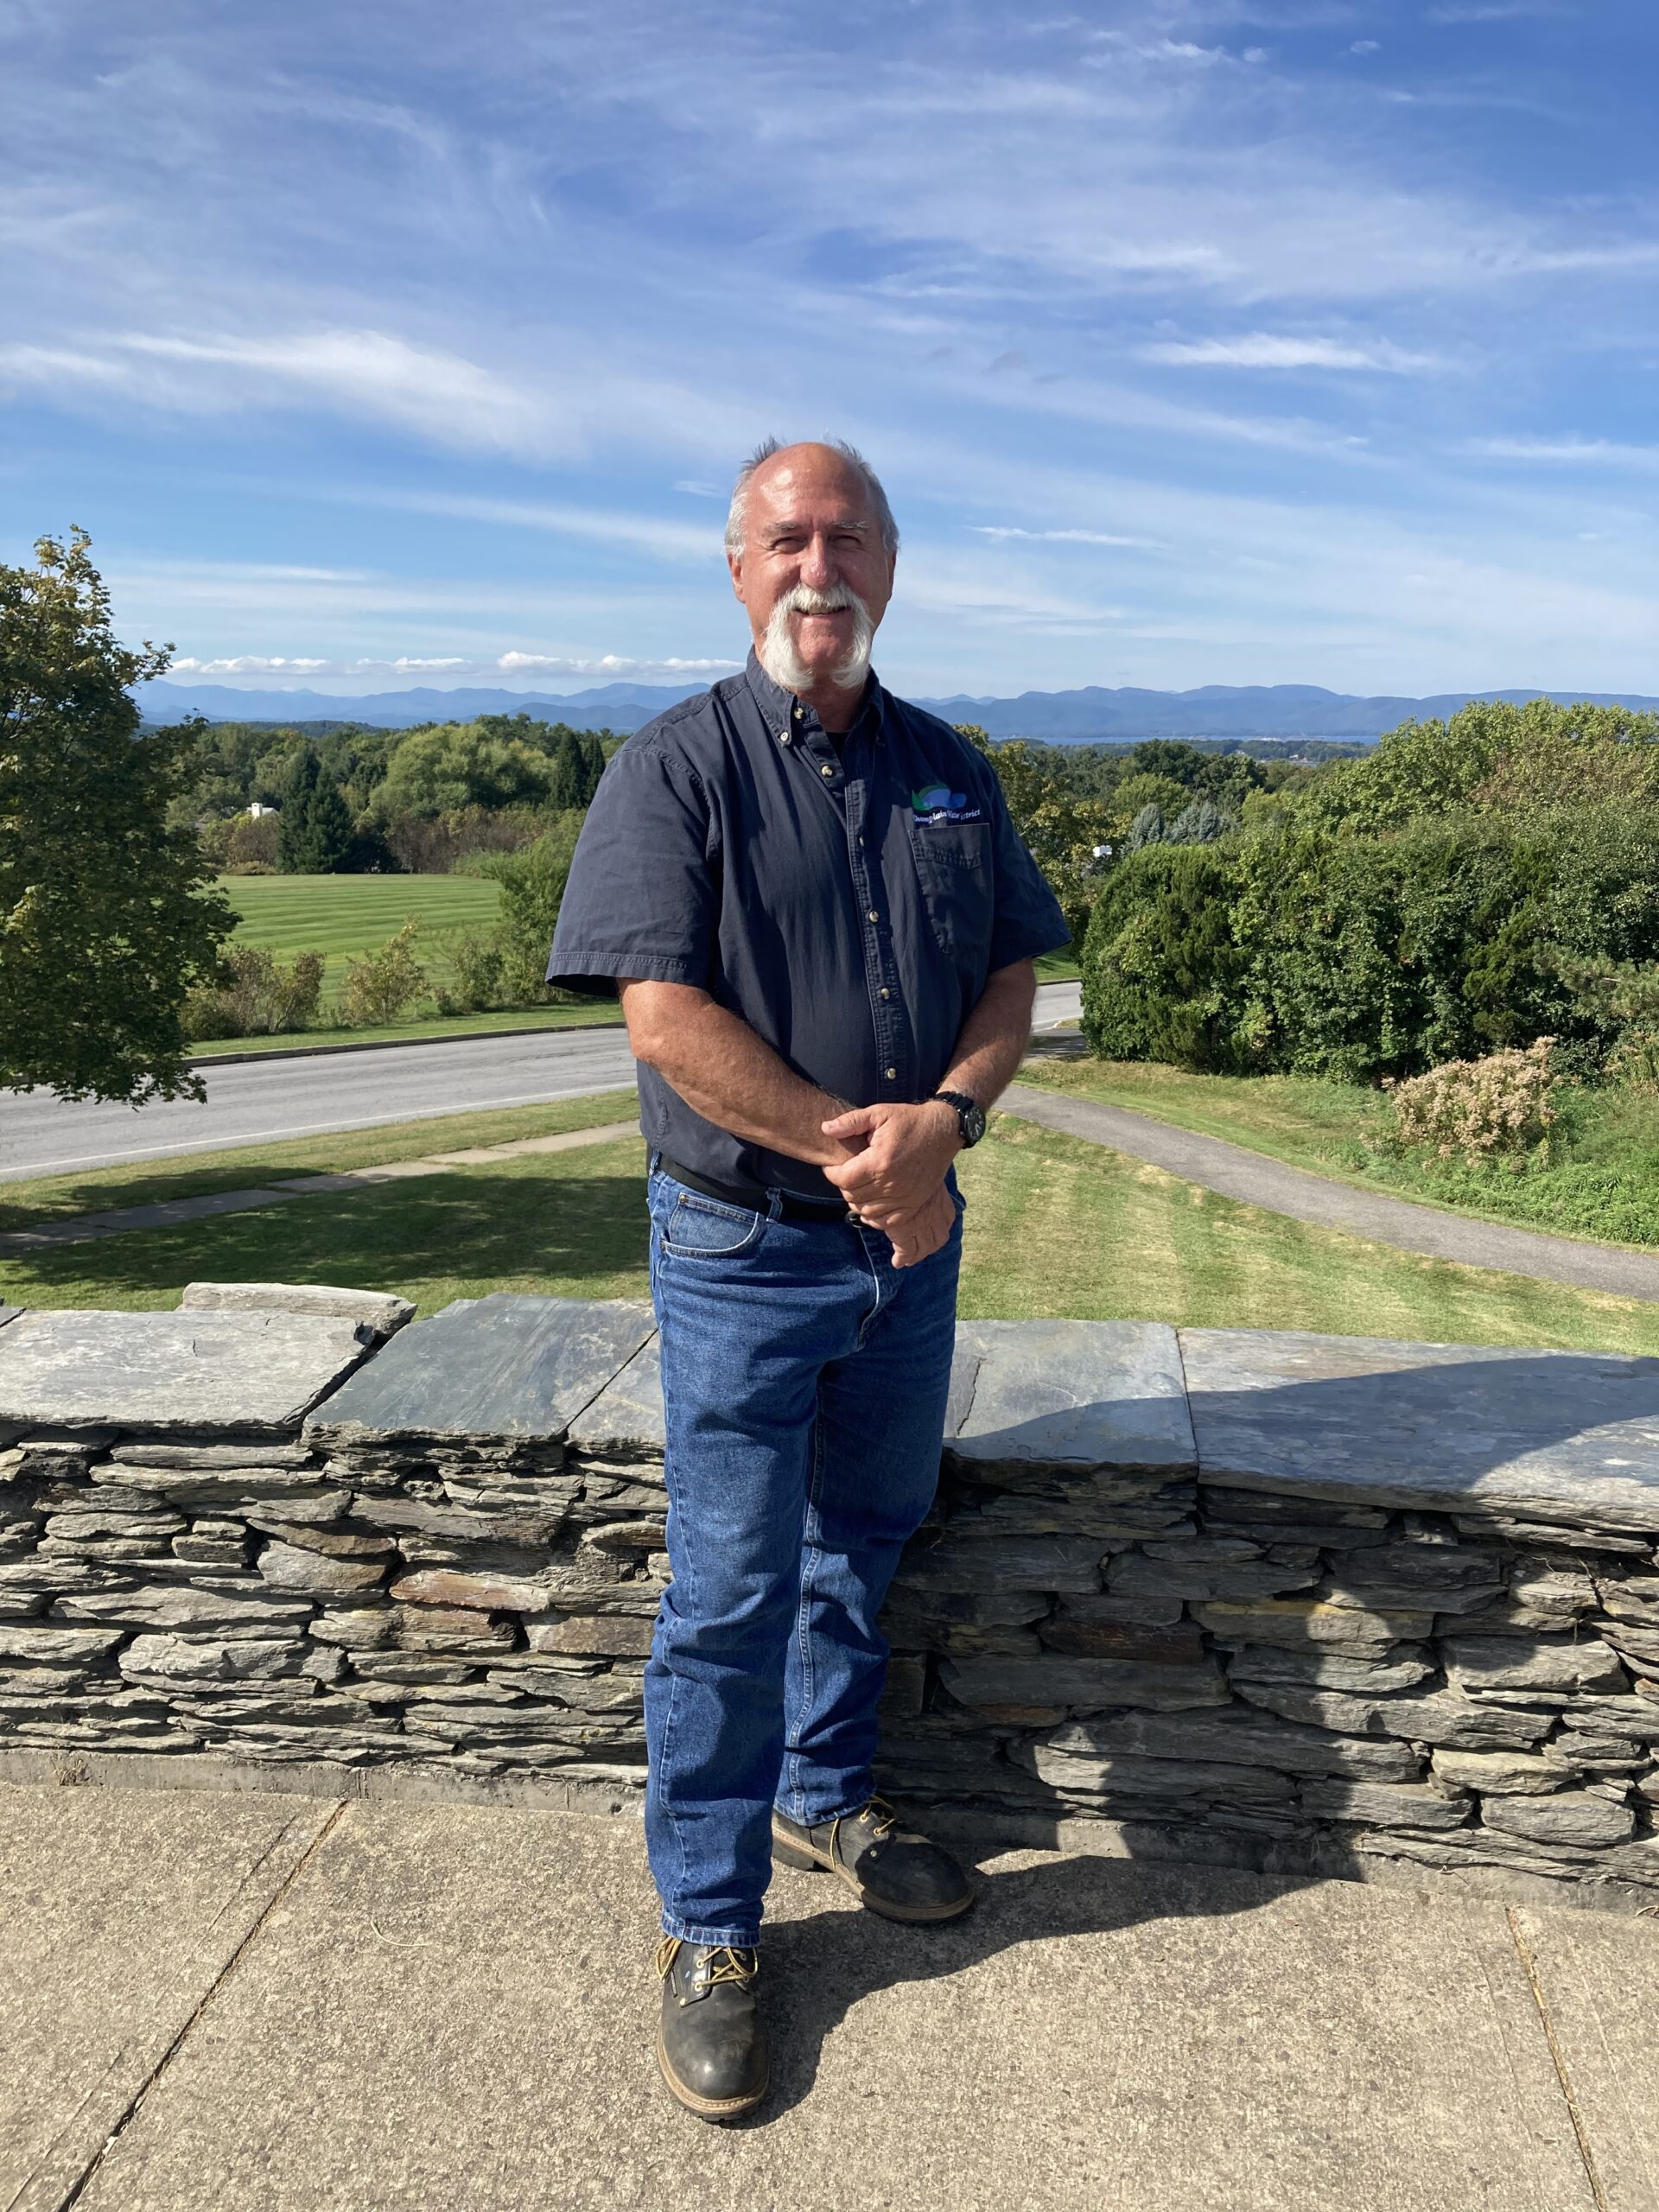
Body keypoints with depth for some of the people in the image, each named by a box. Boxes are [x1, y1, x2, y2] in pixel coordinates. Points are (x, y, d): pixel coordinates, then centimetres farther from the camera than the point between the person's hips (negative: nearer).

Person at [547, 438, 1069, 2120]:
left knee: (865, 1540, 20)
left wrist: (940, 1117, -14)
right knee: (733, 1586, 2)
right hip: (747, 1245, -5)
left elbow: (1012, 973, 6)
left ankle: (825, 1796, 43)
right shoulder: (676, 767, -8)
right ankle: (707, 1926, 21)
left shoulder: (948, 771, 8)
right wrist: (851, 1149, -18)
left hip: (914, 1236, 5)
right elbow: (664, 1016, -17)